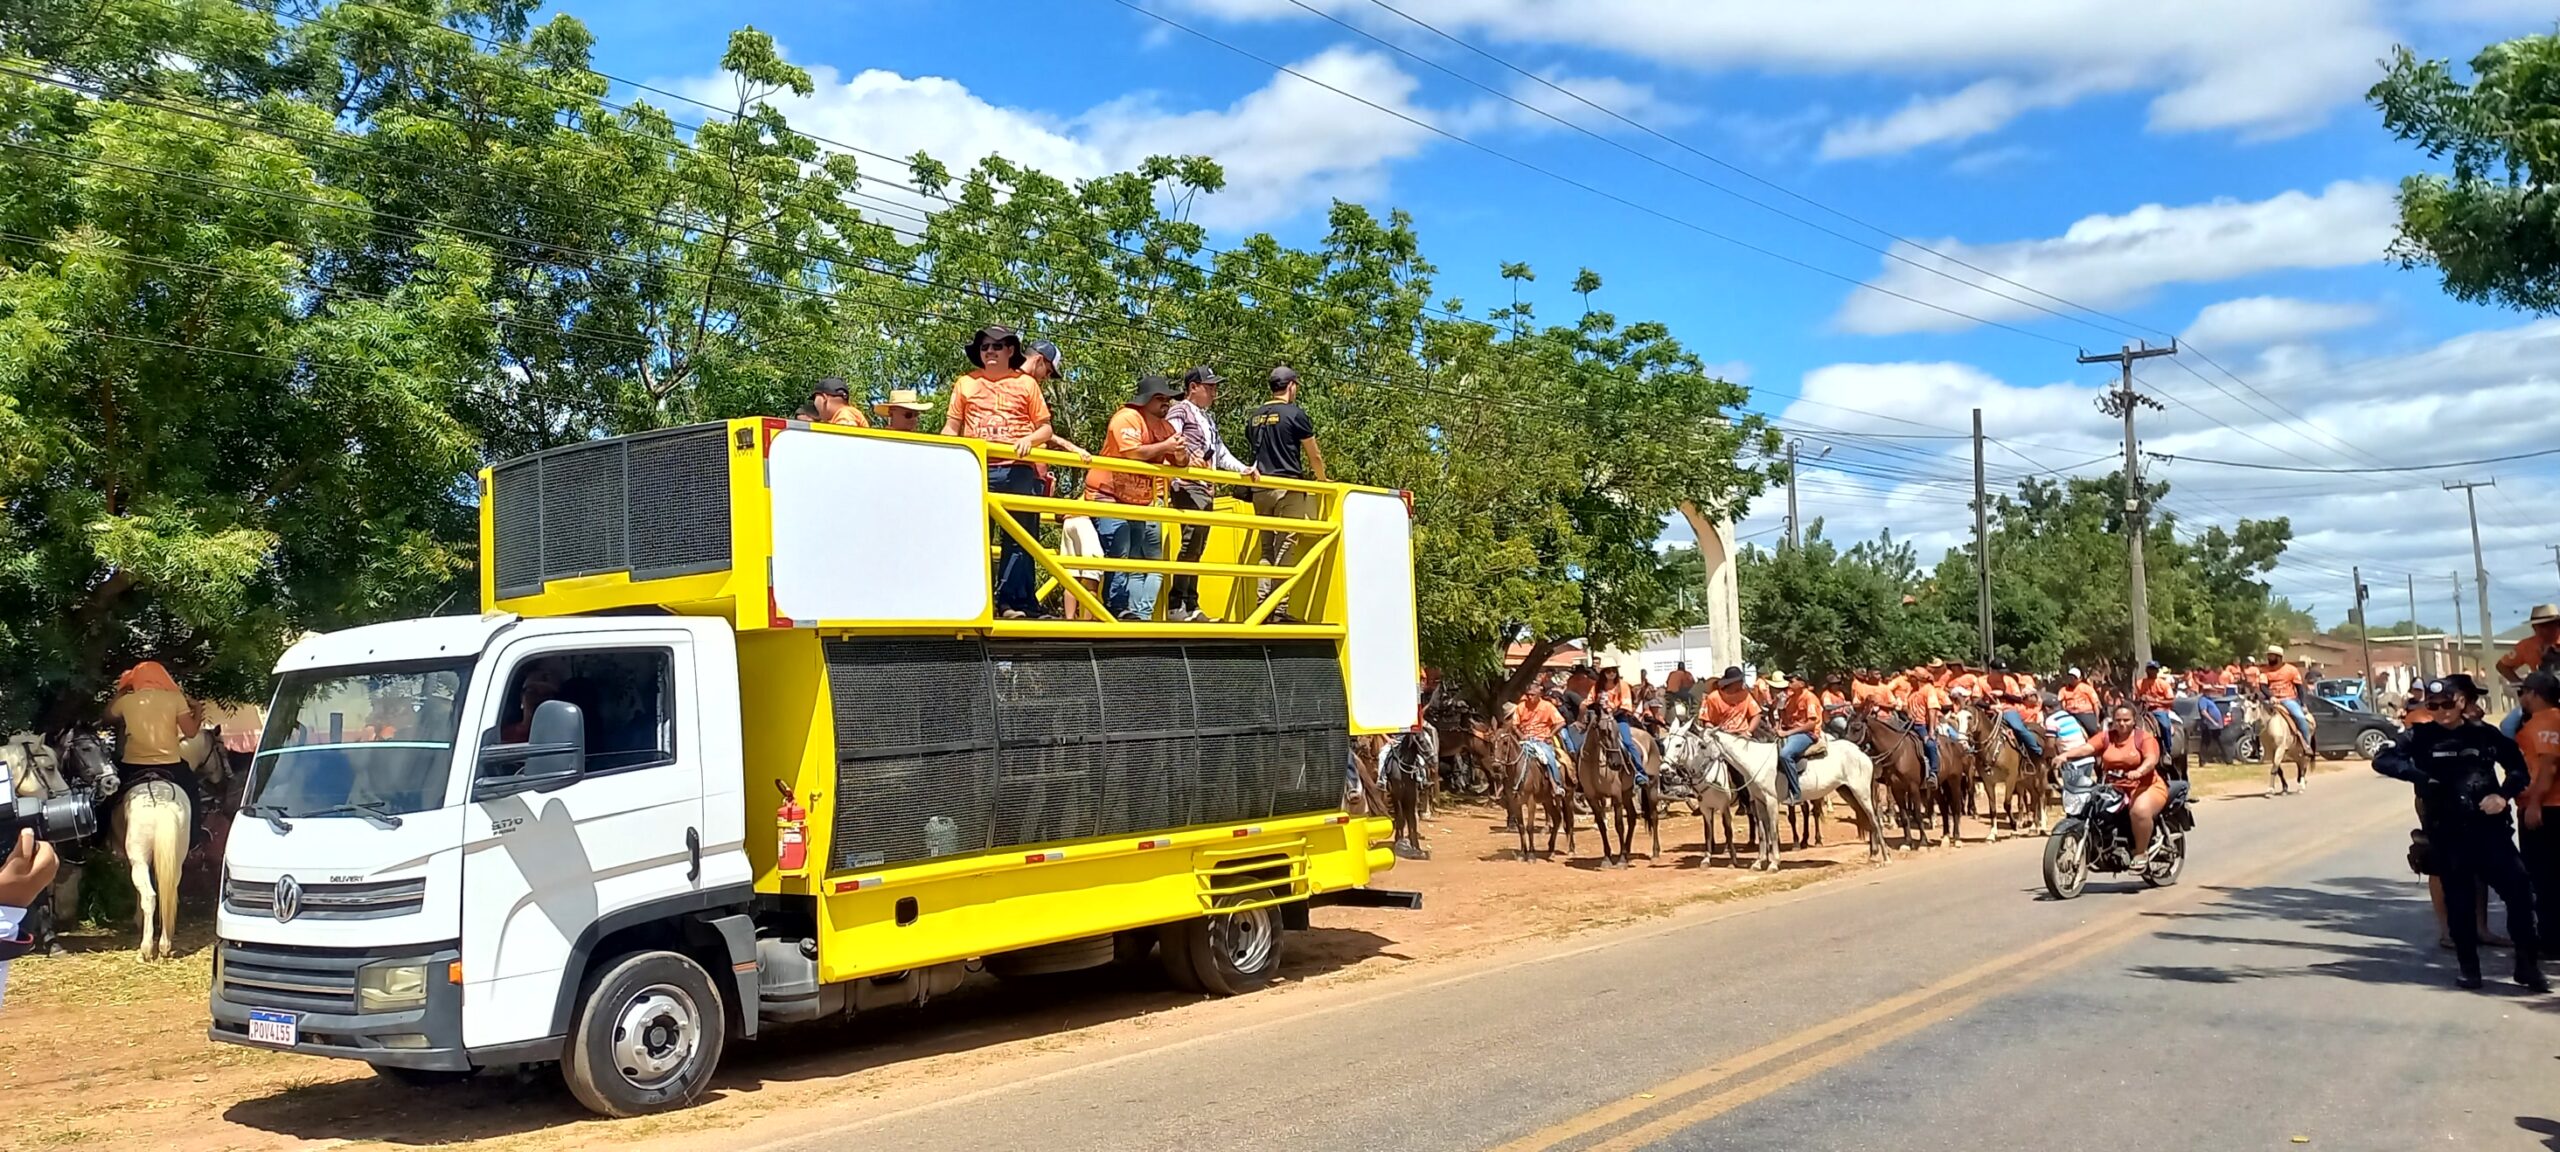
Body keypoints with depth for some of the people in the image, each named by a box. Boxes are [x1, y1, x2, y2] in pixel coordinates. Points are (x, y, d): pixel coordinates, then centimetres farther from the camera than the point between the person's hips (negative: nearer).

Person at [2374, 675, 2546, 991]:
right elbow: (2382, 760, -6)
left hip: (2489, 827, 1)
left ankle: (2527, 964, 8)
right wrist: (2418, 775, -20)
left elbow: (2519, 769, 11)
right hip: (2447, 833, 0)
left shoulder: (2485, 734, 4)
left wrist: (2504, 794, -7)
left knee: (2519, 888, -7)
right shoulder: (2421, 737, 1)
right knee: (2459, 900, 6)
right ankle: (2469, 968, 18)